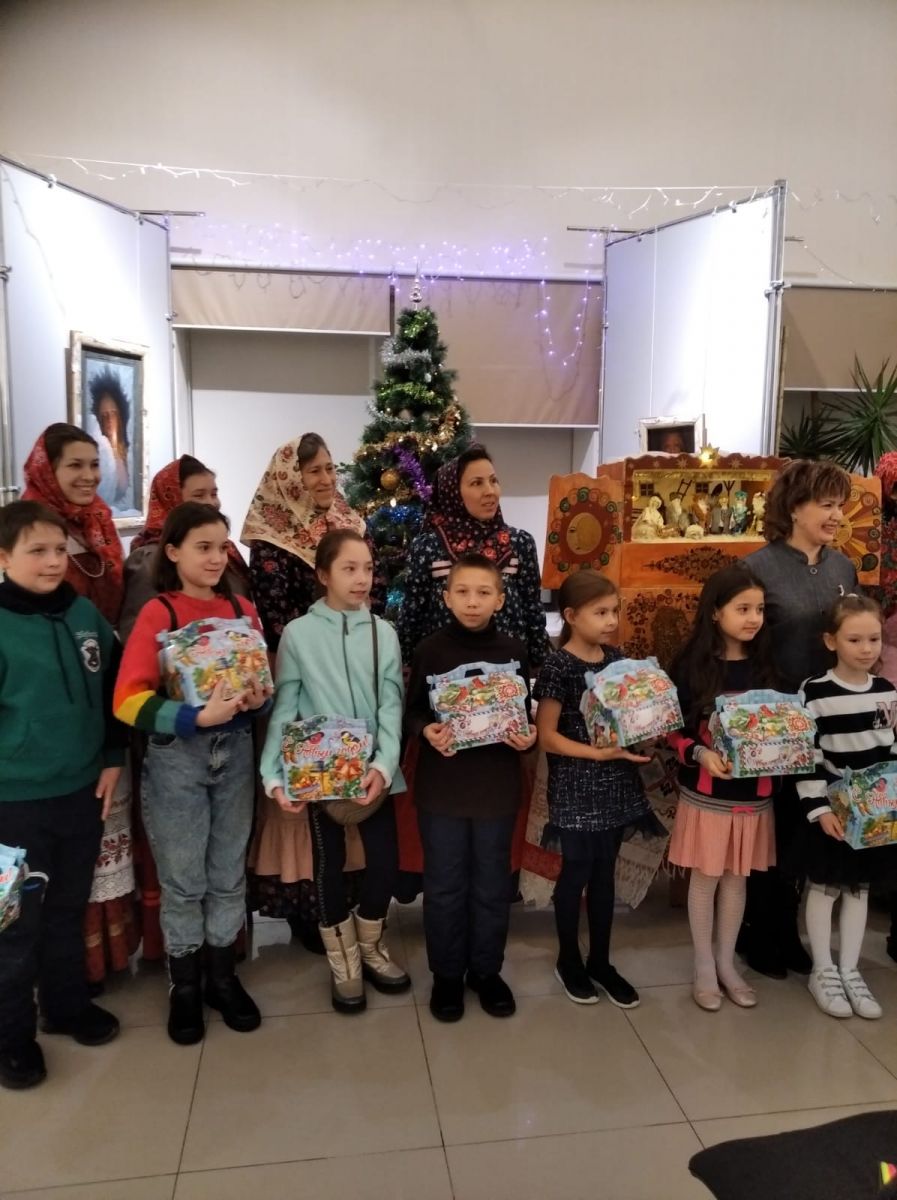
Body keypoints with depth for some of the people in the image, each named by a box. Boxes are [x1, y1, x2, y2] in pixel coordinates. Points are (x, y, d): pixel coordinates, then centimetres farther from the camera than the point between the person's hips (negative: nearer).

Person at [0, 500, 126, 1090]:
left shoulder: (86, 614, 0)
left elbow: (112, 691, 9)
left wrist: (113, 759, 6)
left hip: (82, 791, 5)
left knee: (70, 910, 20)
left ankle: (67, 1004, 40)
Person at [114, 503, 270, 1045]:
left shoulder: (243, 610, 4)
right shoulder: (157, 613, -10)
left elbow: (264, 682, 10)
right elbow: (129, 700, -18)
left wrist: (260, 698, -13)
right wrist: (199, 716, -29)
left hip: (235, 751, 4)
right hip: (176, 755, -4)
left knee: (229, 872, 13)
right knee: (183, 878, 8)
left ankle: (223, 974, 31)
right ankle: (184, 984, 28)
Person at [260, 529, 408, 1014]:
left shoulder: (384, 632, 3)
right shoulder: (298, 633, -3)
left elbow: (391, 705, -3)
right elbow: (284, 709, -3)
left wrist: (384, 764, -17)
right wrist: (275, 775, -12)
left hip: (374, 769, 2)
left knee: (385, 860, 5)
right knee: (330, 864, 9)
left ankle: (371, 946, 34)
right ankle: (344, 962, 31)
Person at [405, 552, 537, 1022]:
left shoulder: (513, 651, -1)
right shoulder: (430, 649, -5)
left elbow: (525, 713, 5)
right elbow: (412, 711, -2)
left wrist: (527, 736, -15)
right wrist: (426, 731, -22)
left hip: (497, 784, 1)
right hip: (442, 785, -1)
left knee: (492, 883, 13)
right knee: (444, 885, 9)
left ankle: (487, 970, 31)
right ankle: (446, 973, 27)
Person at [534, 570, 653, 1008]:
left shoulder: (618, 658, 5)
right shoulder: (558, 666, -14)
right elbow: (547, 736, -14)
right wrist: (599, 753, -22)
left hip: (615, 785, 6)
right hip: (575, 790, -6)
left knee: (604, 874, 16)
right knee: (576, 874, 8)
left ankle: (600, 961, 30)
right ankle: (568, 960, 28)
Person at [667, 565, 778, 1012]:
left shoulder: (764, 664, 2)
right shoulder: (691, 664, -10)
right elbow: (673, 729, -8)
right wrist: (700, 753, -25)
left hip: (755, 790, 4)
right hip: (706, 790, -3)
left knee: (737, 876, 14)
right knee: (706, 877, 8)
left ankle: (726, 963, 31)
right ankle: (703, 967, 25)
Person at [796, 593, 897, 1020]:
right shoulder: (814, 692, -14)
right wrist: (818, 808, -18)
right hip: (831, 809, -5)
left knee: (860, 887, 14)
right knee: (825, 887, 7)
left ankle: (850, 970, 27)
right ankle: (823, 971, 22)